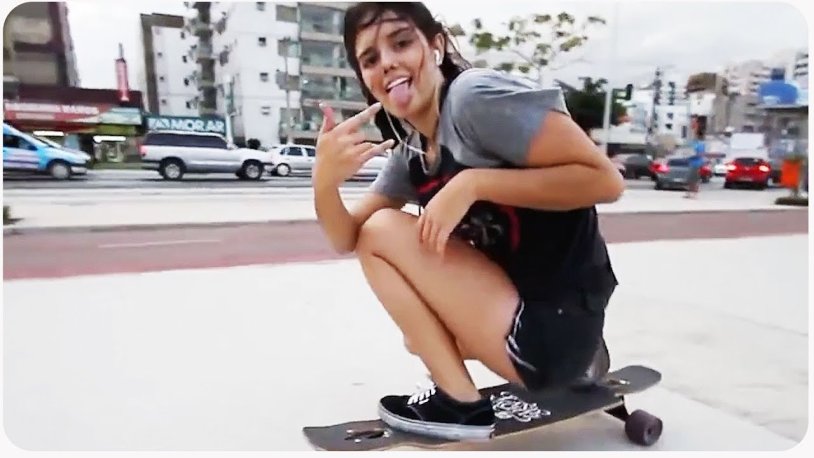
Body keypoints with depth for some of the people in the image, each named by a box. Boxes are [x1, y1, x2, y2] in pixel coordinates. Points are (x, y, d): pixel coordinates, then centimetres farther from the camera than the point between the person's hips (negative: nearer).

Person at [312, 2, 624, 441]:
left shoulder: (475, 95, -16)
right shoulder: (409, 153, 8)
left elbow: (604, 179, -20)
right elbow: (348, 240, 7)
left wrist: (473, 183, -23)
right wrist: (325, 181, -13)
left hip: (555, 322, -9)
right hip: (517, 306, 9)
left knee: (383, 231, -10)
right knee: (419, 333, 30)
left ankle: (459, 402, -1)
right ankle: (574, 366, 19)